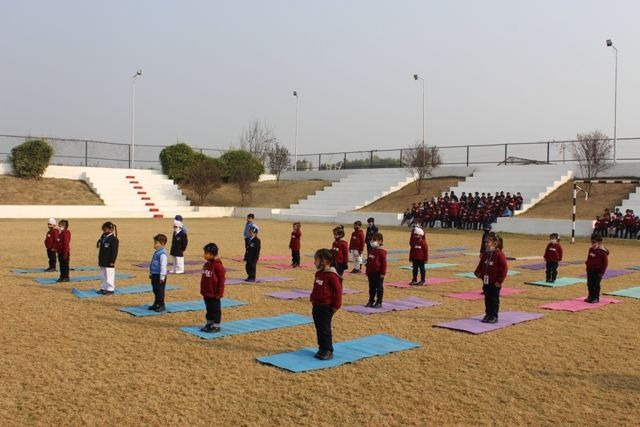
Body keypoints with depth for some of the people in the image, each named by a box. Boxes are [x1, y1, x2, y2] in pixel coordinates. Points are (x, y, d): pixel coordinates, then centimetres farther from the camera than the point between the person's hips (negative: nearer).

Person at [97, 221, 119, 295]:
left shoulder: (114, 239, -15)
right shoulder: (103, 237, 11)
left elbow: (114, 252, -17)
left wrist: (112, 261, -19)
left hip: (109, 262, -9)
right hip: (102, 261, 9)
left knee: (109, 276, -2)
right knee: (103, 276, 16)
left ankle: (110, 289, 5)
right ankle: (103, 288, 24)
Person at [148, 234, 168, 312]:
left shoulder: (162, 254, -19)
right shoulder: (156, 252, 12)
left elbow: (163, 266, -21)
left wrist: (162, 277, -21)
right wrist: (151, 273, 25)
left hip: (159, 276, -10)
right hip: (154, 275, 10)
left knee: (160, 291, -1)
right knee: (155, 290, 16)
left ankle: (161, 305, 7)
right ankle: (156, 304, 27)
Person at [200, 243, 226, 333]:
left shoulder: (218, 265, -17)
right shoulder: (206, 264, 8)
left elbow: (221, 280, -16)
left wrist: (219, 293, -14)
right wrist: (202, 290, 17)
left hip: (214, 294, -8)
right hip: (206, 293, 8)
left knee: (215, 310, 2)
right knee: (209, 309, 17)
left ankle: (216, 326, 11)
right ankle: (209, 324, 28)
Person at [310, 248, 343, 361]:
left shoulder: (331, 275, -18)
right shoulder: (318, 274, 9)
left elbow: (338, 291, -17)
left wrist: (336, 306, -14)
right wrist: (313, 300, 16)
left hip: (326, 308, -9)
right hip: (316, 307, 9)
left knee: (325, 330, -4)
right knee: (318, 329, 13)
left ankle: (328, 351, 5)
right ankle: (322, 349, 23)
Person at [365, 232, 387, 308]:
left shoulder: (381, 252, -13)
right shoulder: (371, 251, 11)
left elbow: (384, 263, -13)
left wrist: (383, 273, -15)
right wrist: (367, 271, 16)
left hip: (378, 273, -7)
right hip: (371, 273, 8)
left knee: (379, 288, 1)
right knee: (371, 288, 14)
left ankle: (379, 303, 7)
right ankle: (371, 301, 22)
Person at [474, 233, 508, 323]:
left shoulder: (499, 254, -15)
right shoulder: (485, 254, 6)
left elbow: (504, 268, -16)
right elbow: (481, 265, 19)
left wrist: (500, 280, -16)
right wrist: (478, 273, 5)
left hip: (495, 283, -7)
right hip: (486, 282, 7)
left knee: (494, 300, 2)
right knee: (487, 299, 13)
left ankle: (494, 316, 10)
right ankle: (488, 314, 23)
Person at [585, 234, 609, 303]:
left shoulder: (602, 252, -14)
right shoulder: (591, 250, 8)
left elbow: (605, 262, -12)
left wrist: (602, 272, -12)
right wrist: (587, 262, 8)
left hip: (597, 271, -7)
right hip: (590, 270, 7)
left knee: (596, 285, 0)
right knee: (589, 284, 12)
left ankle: (596, 298, 8)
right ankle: (590, 296, 23)